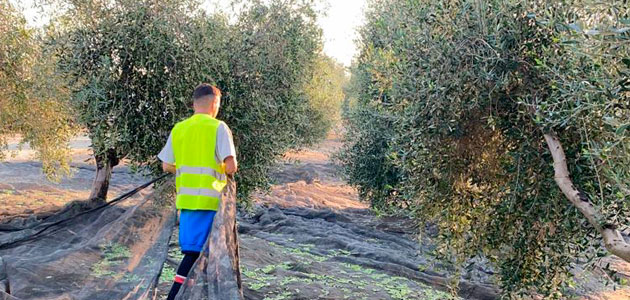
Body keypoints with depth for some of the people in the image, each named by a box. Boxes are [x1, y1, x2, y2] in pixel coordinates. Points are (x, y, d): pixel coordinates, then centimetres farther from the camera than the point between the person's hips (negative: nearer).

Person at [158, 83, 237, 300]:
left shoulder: (178, 129, 9)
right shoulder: (218, 127, -6)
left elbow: (166, 166, 10)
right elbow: (231, 166, -13)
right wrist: (226, 170, 9)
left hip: (185, 198, 6)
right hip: (208, 199, -6)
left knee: (194, 248, 16)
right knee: (195, 250, -2)